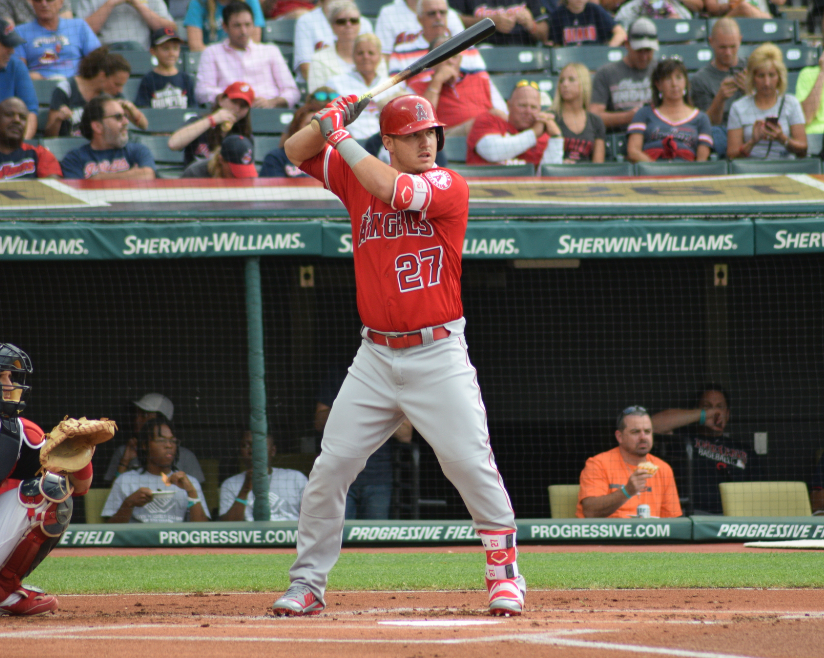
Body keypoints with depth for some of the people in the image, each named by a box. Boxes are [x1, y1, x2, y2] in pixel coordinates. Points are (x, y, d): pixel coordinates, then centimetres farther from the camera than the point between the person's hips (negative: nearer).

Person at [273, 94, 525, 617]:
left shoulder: (449, 186, -6)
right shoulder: (358, 178, 8)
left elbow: (394, 190, -22)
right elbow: (297, 150, 11)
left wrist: (341, 138, -13)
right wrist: (334, 117, -7)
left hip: (438, 357, -4)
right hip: (376, 358, 4)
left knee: (473, 466, -10)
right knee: (330, 469, 0)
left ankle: (505, 572, 4)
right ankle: (307, 584, 9)